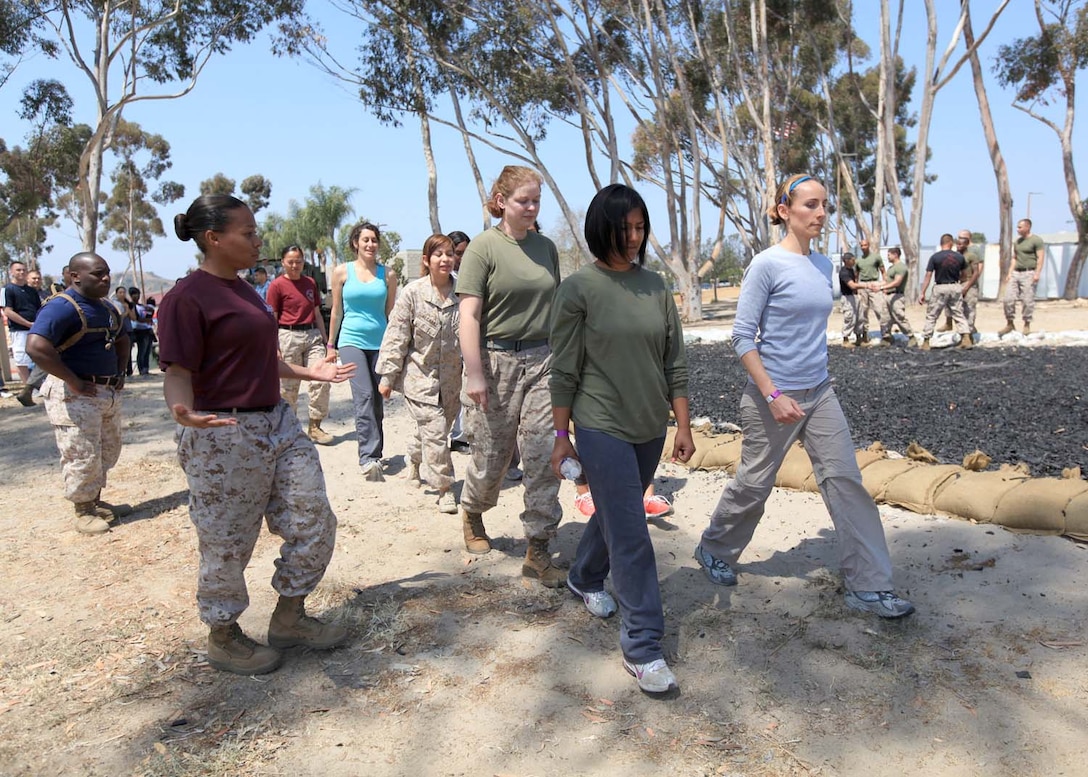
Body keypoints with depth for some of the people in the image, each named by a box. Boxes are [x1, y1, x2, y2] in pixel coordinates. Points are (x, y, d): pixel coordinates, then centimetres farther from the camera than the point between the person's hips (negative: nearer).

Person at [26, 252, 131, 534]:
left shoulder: (106, 307, 10)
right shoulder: (62, 306, -17)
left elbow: (122, 339, 28)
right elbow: (36, 346, -31)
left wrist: (120, 372, 13)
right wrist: (74, 382, -26)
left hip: (109, 392, 9)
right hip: (75, 394, -9)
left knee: (107, 452, 18)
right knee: (81, 457, -1)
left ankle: (96, 502, 33)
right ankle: (83, 513, 12)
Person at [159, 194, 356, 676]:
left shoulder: (243, 289, 15)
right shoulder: (187, 298, -13)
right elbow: (178, 372, -17)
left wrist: (308, 373, 30)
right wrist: (184, 413, -37)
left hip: (277, 423, 9)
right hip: (223, 438, -9)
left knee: (315, 524, 9)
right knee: (227, 547, 6)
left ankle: (289, 618, 28)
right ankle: (223, 638, 29)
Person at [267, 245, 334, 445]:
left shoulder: (310, 283, 12)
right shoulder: (276, 285, -2)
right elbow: (271, 319, -4)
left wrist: (325, 340, 16)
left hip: (313, 335, 4)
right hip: (288, 336, -4)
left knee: (321, 380, -4)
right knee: (288, 386, 4)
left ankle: (315, 427, 6)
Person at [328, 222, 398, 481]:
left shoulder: (388, 274, 7)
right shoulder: (342, 271, 5)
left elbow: (391, 313, 11)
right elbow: (336, 311, 10)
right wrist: (331, 345, 12)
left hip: (380, 342, 2)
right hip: (352, 340, -2)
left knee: (377, 401, 7)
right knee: (364, 396, -17)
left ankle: (374, 455, 20)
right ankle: (369, 457, -20)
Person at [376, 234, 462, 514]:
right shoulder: (413, 293, -8)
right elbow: (396, 336, -6)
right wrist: (387, 376, -6)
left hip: (451, 378, 4)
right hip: (420, 375, -4)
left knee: (435, 431, 15)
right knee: (435, 431, -9)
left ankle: (414, 459, 46)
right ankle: (444, 489, 4)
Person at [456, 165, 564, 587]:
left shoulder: (545, 247, 10)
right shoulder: (484, 246, -5)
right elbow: (469, 315, -10)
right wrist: (474, 374, -15)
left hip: (541, 361, 4)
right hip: (496, 361, -4)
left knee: (543, 456, -2)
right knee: (491, 454, 8)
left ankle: (538, 552, 6)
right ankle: (472, 512, 40)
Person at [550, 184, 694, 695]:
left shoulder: (655, 286, 5)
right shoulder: (579, 289, -8)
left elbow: (675, 361, 7)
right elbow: (564, 370, -6)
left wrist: (683, 425, 5)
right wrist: (561, 435, -5)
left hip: (650, 427, 5)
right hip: (602, 428, -5)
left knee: (616, 515, 20)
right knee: (630, 535, -6)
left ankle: (583, 578, 47)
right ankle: (641, 646, 5)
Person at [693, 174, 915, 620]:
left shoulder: (823, 265, 8)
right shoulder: (767, 264, -13)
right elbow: (743, 337, -15)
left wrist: (816, 378, 19)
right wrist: (773, 395, -21)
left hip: (820, 394, 6)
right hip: (774, 395, -6)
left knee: (845, 480, 1)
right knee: (754, 484, 7)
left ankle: (868, 586, 9)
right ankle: (714, 551, 32)